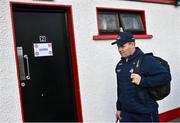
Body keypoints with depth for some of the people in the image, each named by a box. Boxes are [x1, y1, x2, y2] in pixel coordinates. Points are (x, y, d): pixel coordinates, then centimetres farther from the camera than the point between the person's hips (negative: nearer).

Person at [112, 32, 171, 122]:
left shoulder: (146, 60, -13)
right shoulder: (120, 65, 8)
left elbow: (166, 76, -20)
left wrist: (142, 81, -25)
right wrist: (119, 108, 19)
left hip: (146, 113, -5)